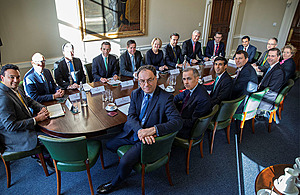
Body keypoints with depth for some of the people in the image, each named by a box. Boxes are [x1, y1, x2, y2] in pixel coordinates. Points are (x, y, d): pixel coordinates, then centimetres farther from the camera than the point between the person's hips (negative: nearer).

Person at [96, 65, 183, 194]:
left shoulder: (165, 98, -19)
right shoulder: (135, 94, -1)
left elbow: (177, 122, -27)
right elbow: (131, 115, -8)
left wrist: (153, 130, -41)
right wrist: (139, 130, -30)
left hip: (149, 139, -6)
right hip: (133, 133, 7)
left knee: (125, 162, -20)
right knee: (109, 145, 14)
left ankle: (114, 184, 14)